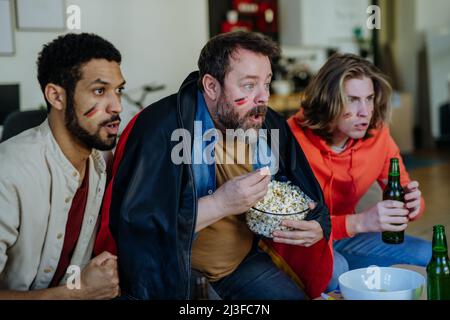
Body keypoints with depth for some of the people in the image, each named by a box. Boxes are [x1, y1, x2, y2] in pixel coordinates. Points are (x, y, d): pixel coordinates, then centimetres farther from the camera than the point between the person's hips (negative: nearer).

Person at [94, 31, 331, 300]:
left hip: (244, 263, 6)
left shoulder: (271, 126, -1)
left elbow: (311, 200, 8)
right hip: (173, 272, -5)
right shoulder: (161, 128, -23)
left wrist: (317, 229, -14)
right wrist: (219, 204, -31)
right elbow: (136, 227, -29)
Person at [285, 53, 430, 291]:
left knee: (428, 255, -4)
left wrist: (412, 204, -26)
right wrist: (359, 222, -40)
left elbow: (402, 191, 0)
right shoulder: (294, 140, -27)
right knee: (334, 268, -36)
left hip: (345, 236, 6)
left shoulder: (377, 134, -10)